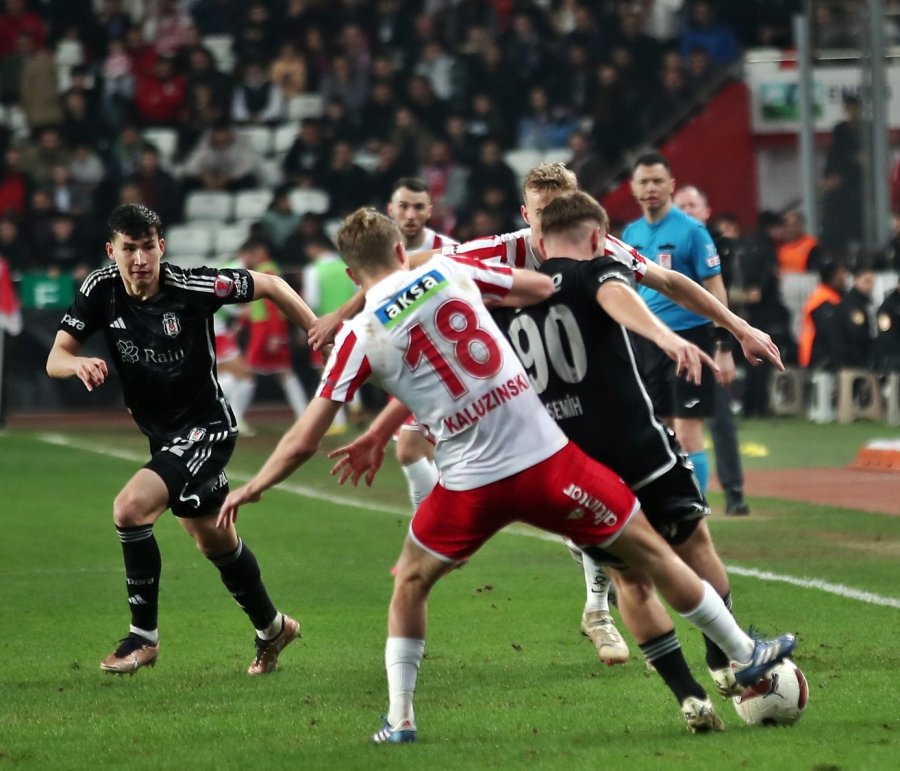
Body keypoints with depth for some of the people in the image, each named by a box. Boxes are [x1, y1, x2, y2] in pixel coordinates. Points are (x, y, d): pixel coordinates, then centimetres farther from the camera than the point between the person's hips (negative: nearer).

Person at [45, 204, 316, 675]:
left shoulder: (192, 288, -22)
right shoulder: (101, 291, -9)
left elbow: (268, 286, -9)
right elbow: (55, 358, -11)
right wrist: (78, 363, -34)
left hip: (205, 429, -7)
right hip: (162, 435, 7)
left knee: (130, 509, -25)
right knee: (213, 540, 22)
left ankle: (143, 636, -10)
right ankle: (271, 627, 45)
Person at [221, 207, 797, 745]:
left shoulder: (359, 338, -2)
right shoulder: (449, 271, 3)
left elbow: (304, 441, -1)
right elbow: (540, 288, 20)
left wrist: (252, 489, 15)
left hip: (471, 483, -1)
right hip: (548, 459, 1)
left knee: (411, 583, 25)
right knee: (650, 550, 15)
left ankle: (400, 719, 20)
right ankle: (746, 655, 25)